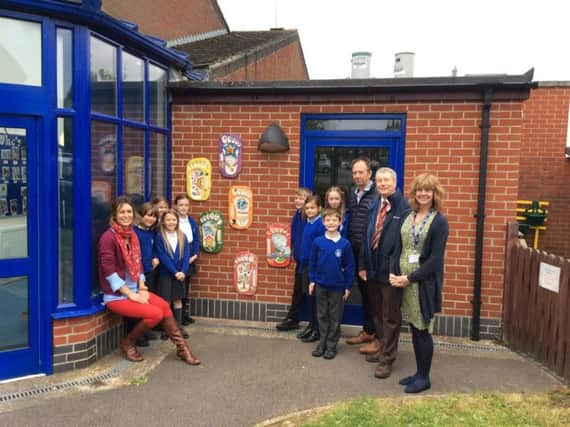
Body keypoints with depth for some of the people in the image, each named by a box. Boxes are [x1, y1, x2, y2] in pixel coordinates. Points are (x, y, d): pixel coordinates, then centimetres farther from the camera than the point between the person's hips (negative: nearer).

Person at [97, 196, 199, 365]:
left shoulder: (132, 236, 10)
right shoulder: (108, 237, -15)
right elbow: (109, 271, -19)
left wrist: (142, 289, 0)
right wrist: (130, 294, -18)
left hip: (134, 290, 7)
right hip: (116, 295, -7)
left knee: (164, 306, -12)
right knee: (156, 314, -20)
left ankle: (181, 348, 0)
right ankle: (128, 344, 3)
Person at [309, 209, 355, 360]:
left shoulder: (345, 244, -9)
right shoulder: (318, 242, -6)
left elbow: (349, 266, -3)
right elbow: (312, 263, 3)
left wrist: (348, 286, -2)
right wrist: (312, 280, 1)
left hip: (337, 286, -1)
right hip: (321, 285, 1)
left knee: (335, 317, 10)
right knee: (322, 316, 13)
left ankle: (332, 345, 22)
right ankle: (322, 342, 26)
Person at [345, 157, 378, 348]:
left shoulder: (377, 195, -13)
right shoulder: (352, 194, 12)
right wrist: (349, 245, 13)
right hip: (355, 251, 7)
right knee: (363, 291, 16)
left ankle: (378, 336, 14)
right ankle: (367, 331, 30)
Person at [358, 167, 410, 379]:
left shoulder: (403, 207, -14)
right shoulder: (375, 206, 10)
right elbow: (367, 236, 11)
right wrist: (363, 265, 8)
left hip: (390, 270, -7)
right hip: (373, 268, 7)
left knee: (390, 317, 6)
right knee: (377, 313, 20)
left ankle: (387, 358, 18)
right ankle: (382, 347, 38)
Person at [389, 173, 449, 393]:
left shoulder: (439, 221, -8)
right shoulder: (409, 217, 10)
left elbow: (435, 259, -13)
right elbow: (399, 248, 10)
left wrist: (410, 278, -15)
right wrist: (394, 273, -4)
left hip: (425, 283, -5)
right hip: (405, 281, 5)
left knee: (423, 330, 4)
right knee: (414, 329, 14)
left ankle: (424, 377, 20)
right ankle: (419, 372, 29)